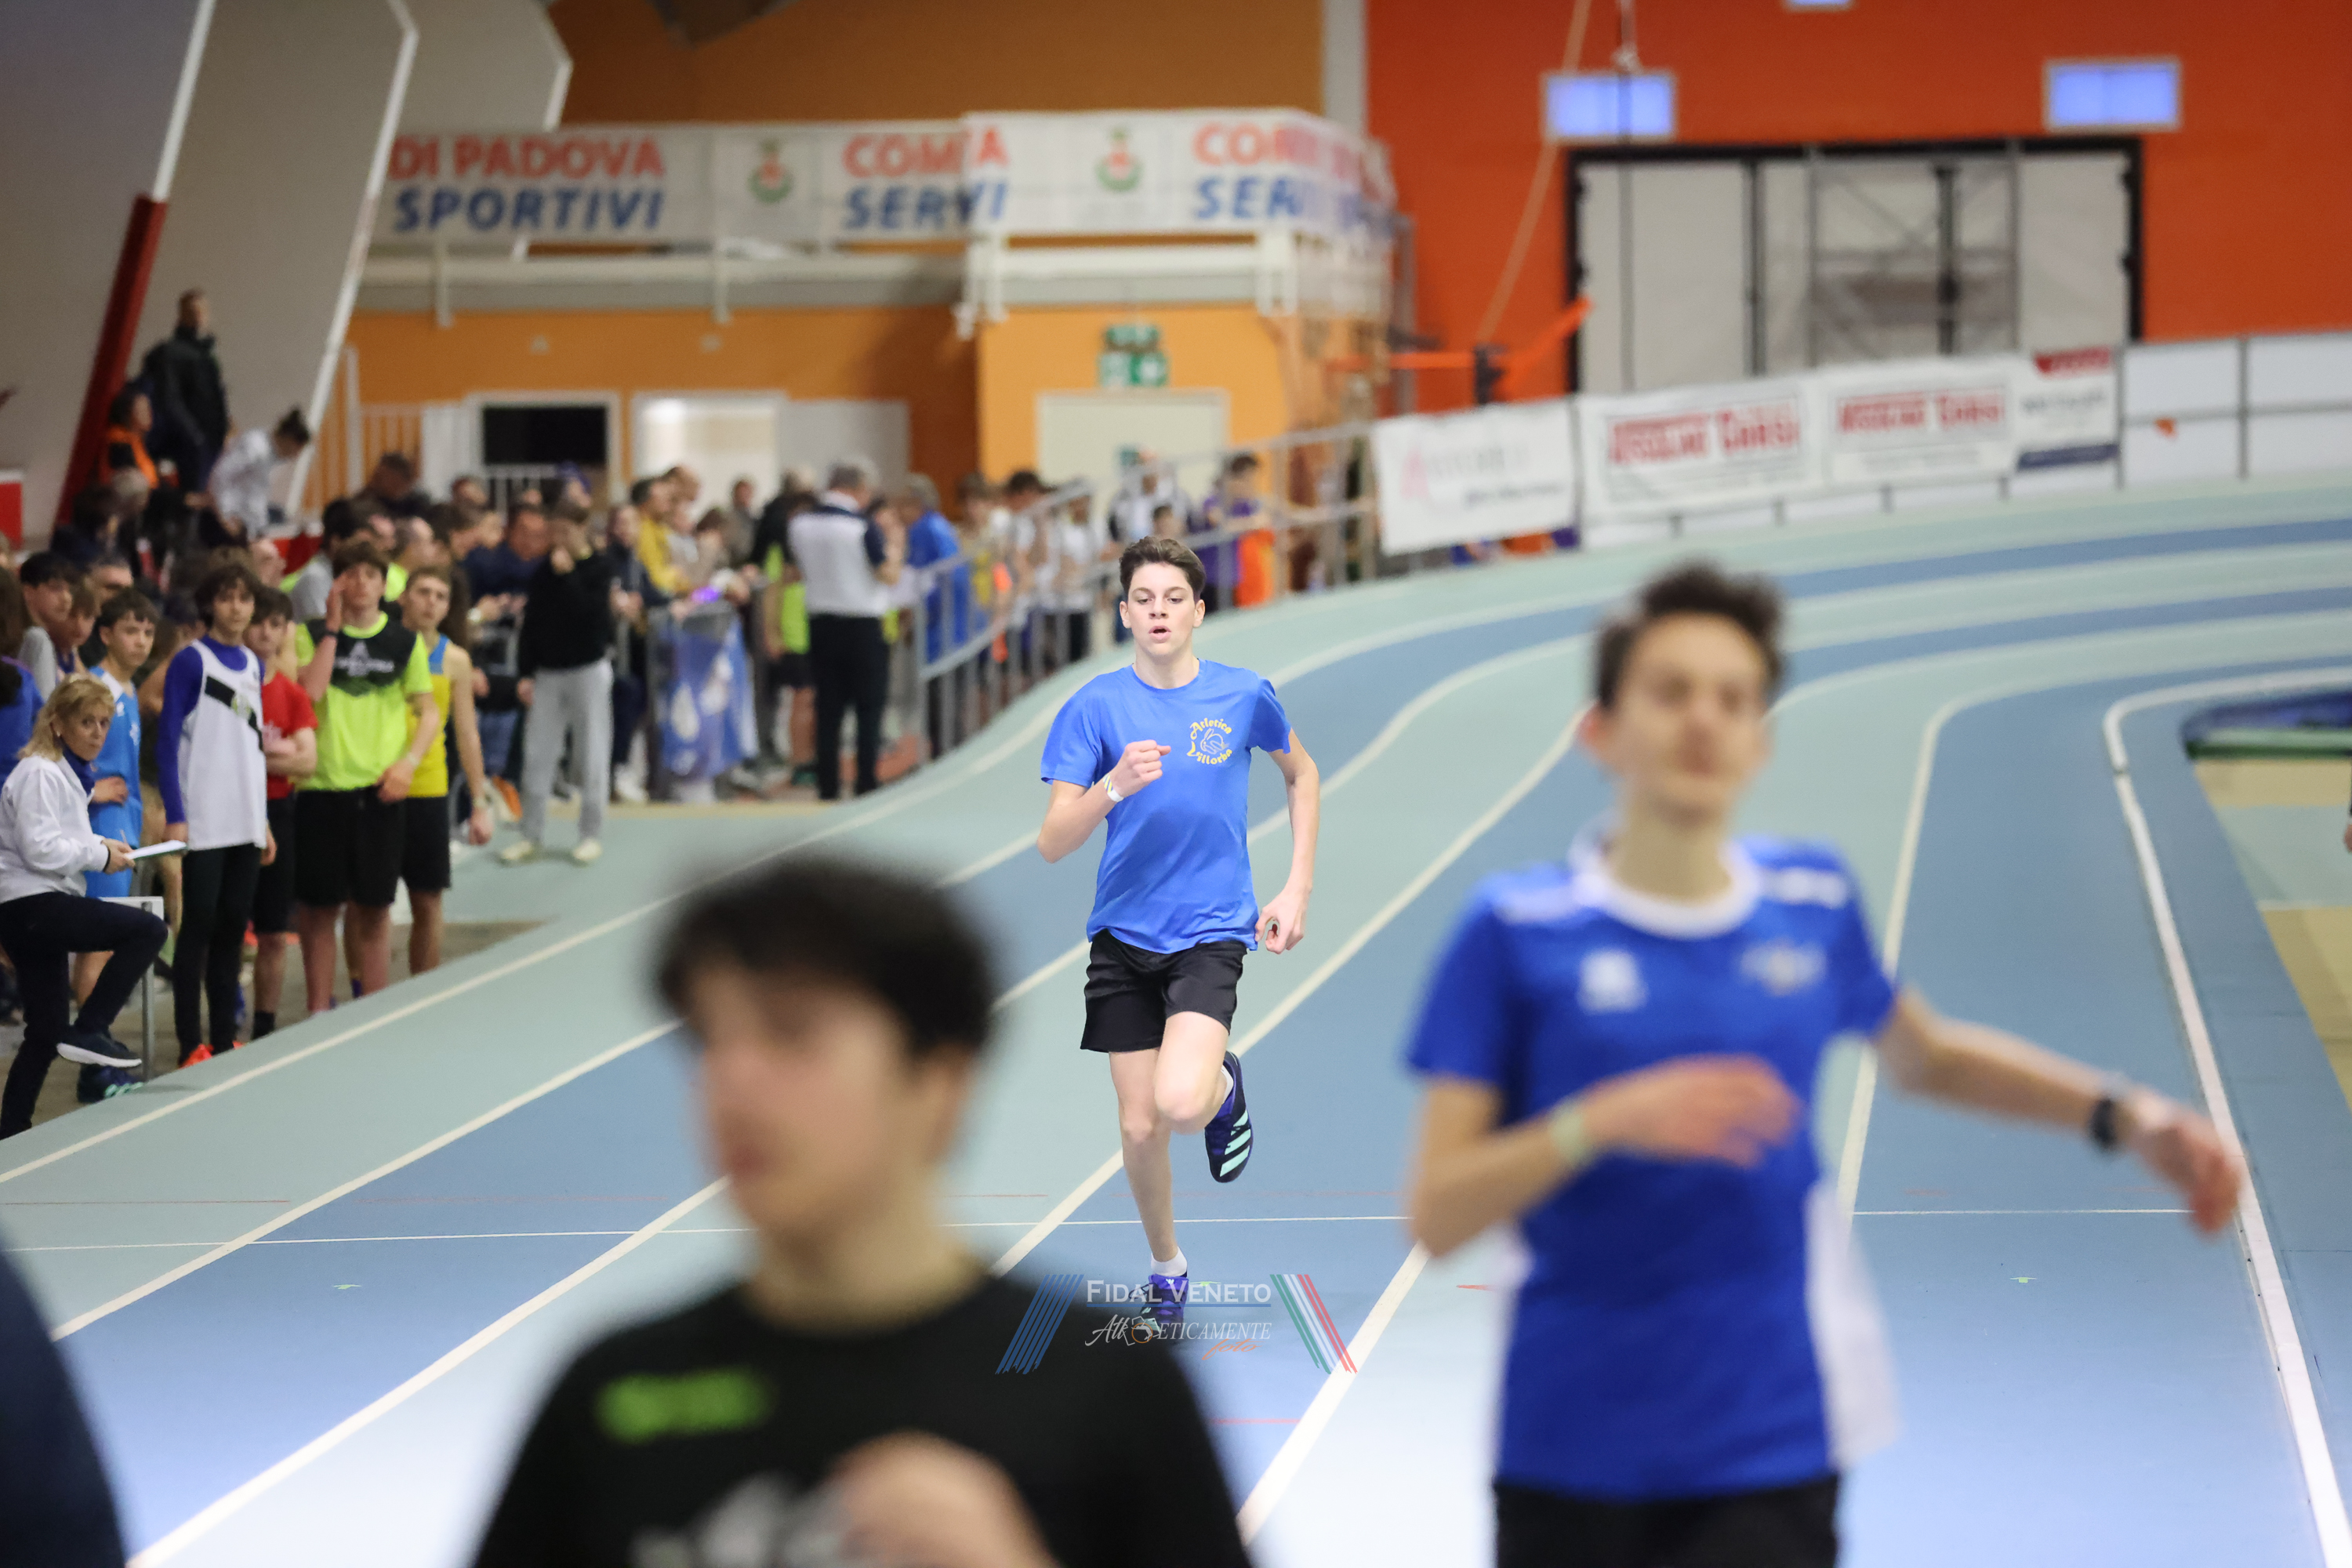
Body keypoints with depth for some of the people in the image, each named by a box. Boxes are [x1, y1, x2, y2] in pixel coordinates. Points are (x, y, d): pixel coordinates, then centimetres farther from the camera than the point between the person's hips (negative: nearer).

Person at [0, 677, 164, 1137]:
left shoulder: (68, 772, 19)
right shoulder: (40, 773, -13)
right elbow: (40, 849, -20)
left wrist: (102, 844, 11)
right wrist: (99, 854, -11)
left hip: (39, 908, 11)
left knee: (47, 1031, 11)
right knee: (147, 930, -20)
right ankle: (89, 1031, -16)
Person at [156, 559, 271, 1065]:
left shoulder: (252, 665, 13)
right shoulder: (191, 661, -7)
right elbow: (167, 741, -9)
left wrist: (264, 822, 15)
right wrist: (175, 817, -15)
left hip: (246, 824, 6)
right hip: (204, 824, -6)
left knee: (233, 929, 9)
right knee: (199, 926, -3)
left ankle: (225, 1041, 15)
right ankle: (192, 1045, 1)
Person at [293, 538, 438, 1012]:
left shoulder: (404, 641, 8)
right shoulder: (312, 633, 3)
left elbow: (429, 711, 10)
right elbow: (310, 692, -14)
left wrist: (408, 761, -6)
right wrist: (333, 627, -10)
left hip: (380, 789, 1)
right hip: (322, 787, -1)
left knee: (374, 908, 5)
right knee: (320, 906, 4)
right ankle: (319, 1015, 14)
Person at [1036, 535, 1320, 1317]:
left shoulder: (1245, 695, -2)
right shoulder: (1095, 707, -5)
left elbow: (1303, 776, 18)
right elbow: (1052, 843, -10)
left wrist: (1297, 890, 9)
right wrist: (1116, 786, -28)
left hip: (1211, 930, -2)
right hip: (1123, 934, 2)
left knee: (1180, 1104, -25)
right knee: (1139, 1125, 5)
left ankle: (1223, 1084, 12)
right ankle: (1166, 1268, 30)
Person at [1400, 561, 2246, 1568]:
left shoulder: (1814, 904, 4)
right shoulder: (1517, 934, -7)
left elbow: (1925, 1057, 25)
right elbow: (1436, 1219, -11)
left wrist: (2125, 1117, 14)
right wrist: (1601, 1122, -25)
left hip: (1770, 1454, 1)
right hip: (1573, 1454, -1)